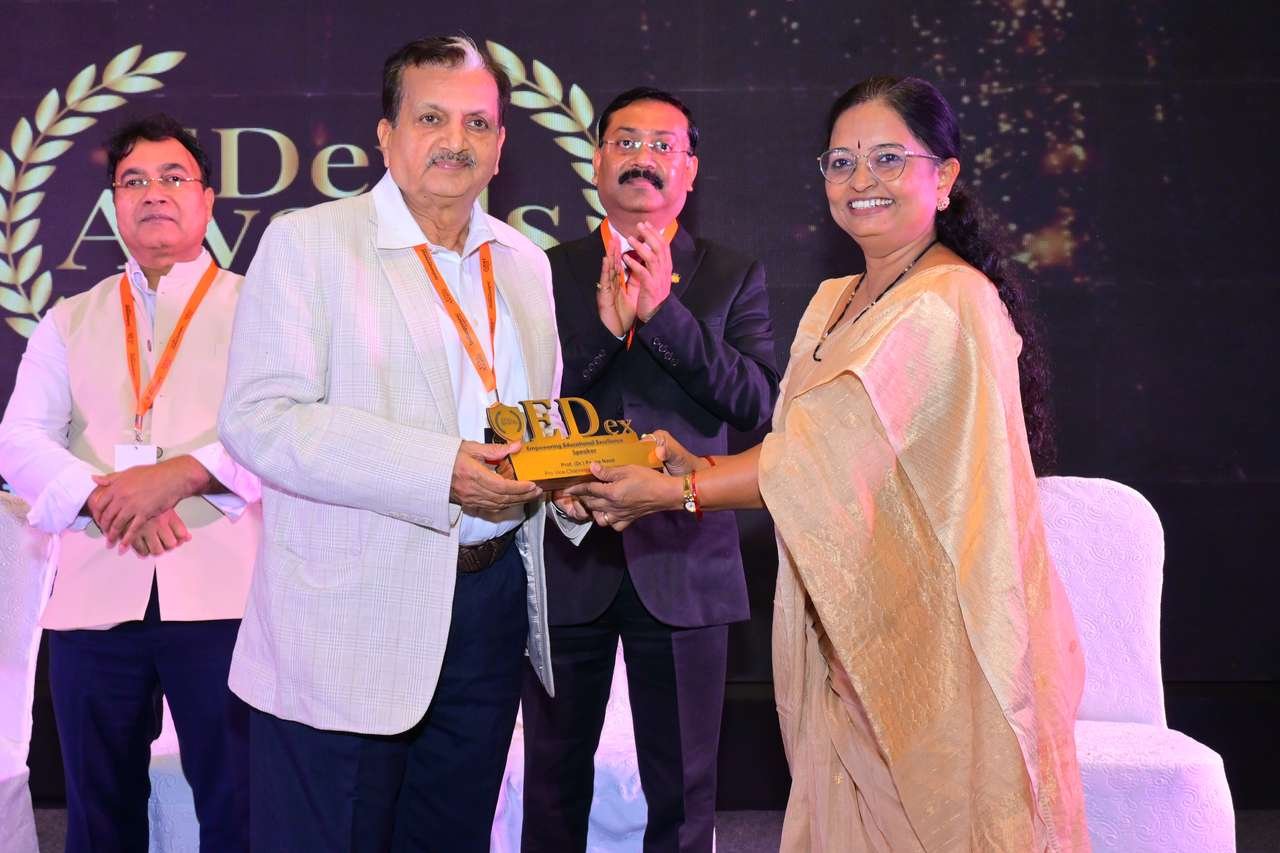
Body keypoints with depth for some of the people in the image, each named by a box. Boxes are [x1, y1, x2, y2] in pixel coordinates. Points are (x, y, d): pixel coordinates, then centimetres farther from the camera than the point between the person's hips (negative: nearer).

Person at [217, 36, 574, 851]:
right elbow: (260, 419, -16)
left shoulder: (525, 261, 14)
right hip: (352, 622, -5)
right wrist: (439, 474, -24)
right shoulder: (306, 242, -5)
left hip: (491, 602, 6)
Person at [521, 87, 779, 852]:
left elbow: (758, 402, -9)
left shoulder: (733, 277, 5)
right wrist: (603, 327, -19)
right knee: (554, 786, 14)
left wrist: (664, 310, -18)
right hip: (566, 559, 1)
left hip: (682, 565, 0)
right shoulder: (548, 272, 5)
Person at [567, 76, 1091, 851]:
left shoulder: (949, 305, -16)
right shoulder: (831, 305, 12)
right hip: (848, 629, 7)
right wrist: (703, 466, -3)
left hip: (934, 634, -7)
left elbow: (841, 458, -20)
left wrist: (680, 491, -14)